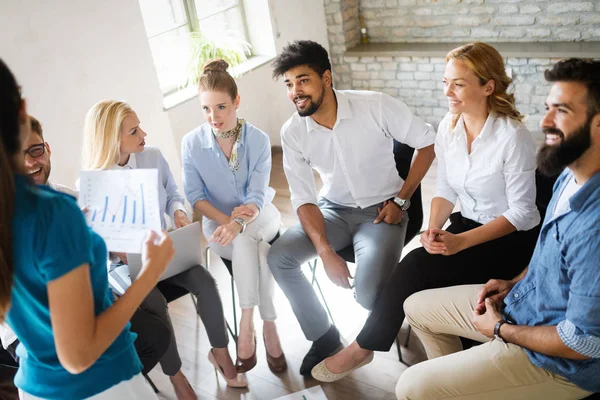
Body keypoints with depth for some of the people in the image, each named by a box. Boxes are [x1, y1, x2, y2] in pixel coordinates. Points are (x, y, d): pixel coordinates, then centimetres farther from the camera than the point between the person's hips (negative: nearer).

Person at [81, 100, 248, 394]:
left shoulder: (153, 157, -3)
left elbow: (171, 193, 10)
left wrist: (178, 211, -12)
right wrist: (121, 251, -27)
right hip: (123, 262, -4)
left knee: (204, 281, -21)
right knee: (156, 304, -29)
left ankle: (220, 352, 3)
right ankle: (175, 375, -2)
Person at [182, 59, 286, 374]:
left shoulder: (259, 140, -13)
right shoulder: (191, 143, -11)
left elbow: (257, 196, -19)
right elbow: (194, 195, -8)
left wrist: (237, 224, -39)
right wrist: (225, 218, -26)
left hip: (259, 217, 0)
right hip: (217, 222, 0)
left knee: (246, 237, -35)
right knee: (258, 249, -31)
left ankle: (247, 323, -24)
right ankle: (268, 325, -18)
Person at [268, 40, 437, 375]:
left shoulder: (376, 106, -19)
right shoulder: (293, 133, -9)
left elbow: (428, 143, -8)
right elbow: (304, 199, -7)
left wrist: (400, 199, -11)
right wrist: (325, 251, -21)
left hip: (381, 210, -4)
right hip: (334, 209, 4)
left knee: (369, 295, -25)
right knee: (278, 258, -17)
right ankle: (323, 336, 5)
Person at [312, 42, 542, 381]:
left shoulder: (513, 136, -22)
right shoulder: (448, 126, -3)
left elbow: (521, 212, -19)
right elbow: (446, 188, 4)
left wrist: (461, 241, -26)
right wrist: (434, 229, -15)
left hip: (513, 239, -6)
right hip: (468, 223, 6)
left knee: (419, 267, -22)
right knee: (416, 263, -22)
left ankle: (364, 347, -6)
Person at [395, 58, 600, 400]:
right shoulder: (572, 175, -3)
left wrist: (500, 329, -13)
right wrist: (515, 282, 4)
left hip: (560, 361, -9)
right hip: (524, 300, 9)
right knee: (418, 307, 17)